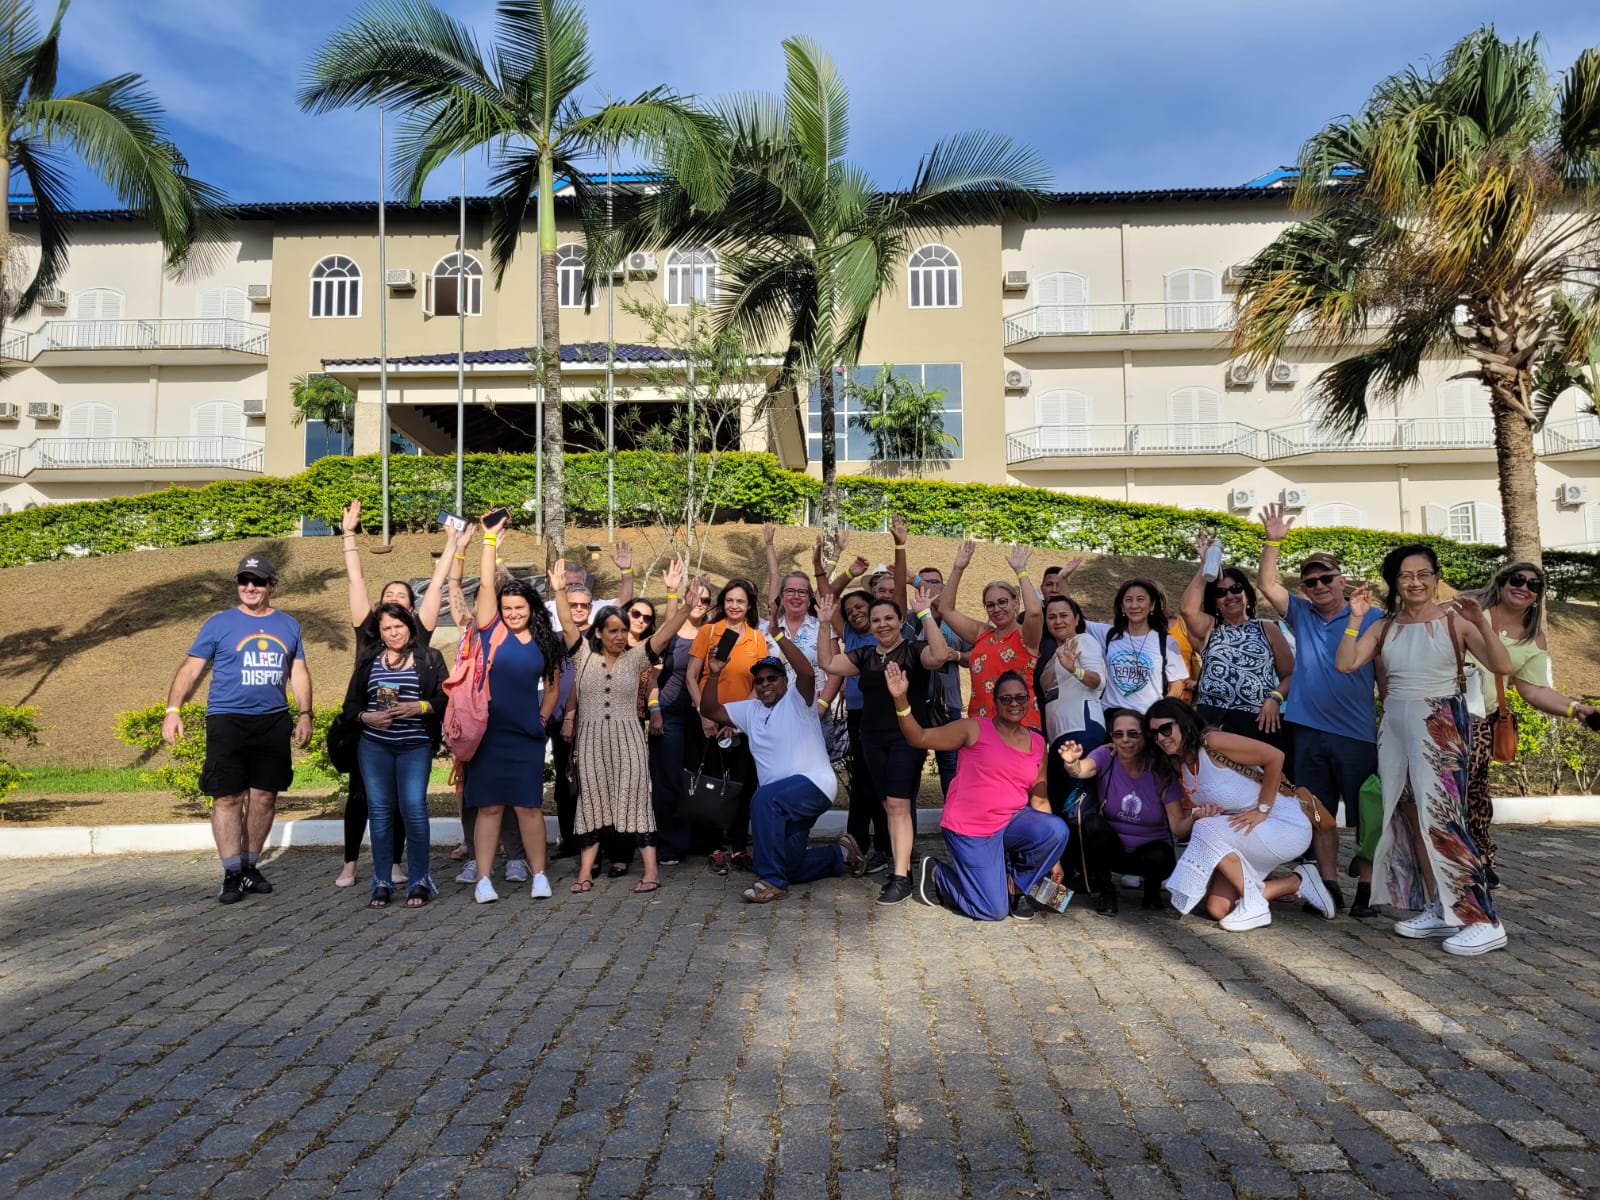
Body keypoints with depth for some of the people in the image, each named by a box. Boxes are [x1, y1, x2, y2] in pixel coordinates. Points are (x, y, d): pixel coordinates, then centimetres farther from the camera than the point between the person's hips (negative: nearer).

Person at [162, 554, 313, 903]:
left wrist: (305, 714, 5)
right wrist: (173, 709, -12)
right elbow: (190, 669, 0)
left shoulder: (288, 625, 11)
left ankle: (251, 866, 19)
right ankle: (232, 874, 3)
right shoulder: (219, 623, 2)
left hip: (274, 722, 3)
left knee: (264, 796, 6)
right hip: (228, 720, -3)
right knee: (228, 797, -4)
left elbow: (299, 673, 15)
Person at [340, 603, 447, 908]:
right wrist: (368, 717, -8)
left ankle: (419, 881, 4)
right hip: (374, 746, 3)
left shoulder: (430, 658, 4)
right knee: (380, 810, 5)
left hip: (415, 746, -2)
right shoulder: (368, 662, 12)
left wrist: (419, 707, -16)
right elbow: (351, 704, 10)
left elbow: (445, 698, -1)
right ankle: (382, 882, 14)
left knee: (414, 809, -7)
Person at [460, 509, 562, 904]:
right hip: (489, 732, -1)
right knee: (488, 806, 4)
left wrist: (544, 716, 8)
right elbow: (486, 584, -8)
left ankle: (539, 875, 15)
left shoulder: (543, 643, 6)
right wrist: (491, 537, -9)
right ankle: (483, 879, 10)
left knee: (529, 806, 5)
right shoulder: (492, 631, -1)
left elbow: (552, 685, 17)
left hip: (527, 735, 1)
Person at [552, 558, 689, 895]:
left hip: (627, 738, -1)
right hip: (591, 739, 1)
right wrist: (559, 591, -17)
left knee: (634, 797, -3)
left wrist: (673, 592, -16)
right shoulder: (584, 654, 5)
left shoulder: (636, 656, 3)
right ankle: (586, 871, 8)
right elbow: (567, 624, -6)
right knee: (592, 800, 4)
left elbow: (667, 631, -6)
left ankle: (651, 869, -3)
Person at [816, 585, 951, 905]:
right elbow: (828, 663, 10)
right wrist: (825, 625, 4)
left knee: (898, 804, -11)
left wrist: (925, 614, -25)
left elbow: (939, 656, -25)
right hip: (873, 740, 6)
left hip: (907, 737, -6)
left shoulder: (915, 648, -4)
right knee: (889, 806, 10)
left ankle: (901, 878, -10)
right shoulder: (865, 655, 12)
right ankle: (899, 863, 19)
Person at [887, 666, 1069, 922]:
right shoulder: (974, 729, -8)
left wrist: (1052, 857, 3)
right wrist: (901, 699, -25)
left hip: (1010, 823, 5)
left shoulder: (1037, 743, 5)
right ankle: (936, 874, 20)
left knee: (1057, 829, -25)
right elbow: (919, 738, -10)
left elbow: (1039, 799, 7)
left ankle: (1015, 885, 2)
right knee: (993, 910, -7)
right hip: (969, 830, -4)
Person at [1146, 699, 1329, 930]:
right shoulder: (1179, 766, 4)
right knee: (1217, 909, -1)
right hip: (1248, 835, 9)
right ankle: (1298, 883, 18)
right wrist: (1200, 813, -13)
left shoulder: (1212, 742, -21)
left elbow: (1275, 756, -23)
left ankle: (1254, 905, -13)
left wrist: (1261, 810, -21)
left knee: (1207, 830, -30)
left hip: (1287, 826, -9)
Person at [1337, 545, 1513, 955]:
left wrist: (1481, 623, -25)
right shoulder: (1384, 627, 7)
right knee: (1410, 818, 7)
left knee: (1439, 818, -11)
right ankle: (1440, 911, 18)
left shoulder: (1455, 621, -4)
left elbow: (1503, 667, -13)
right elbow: (1345, 664, -2)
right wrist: (1355, 618, -8)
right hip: (1395, 726, 5)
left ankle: (1483, 920, -3)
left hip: (1441, 726, -5)